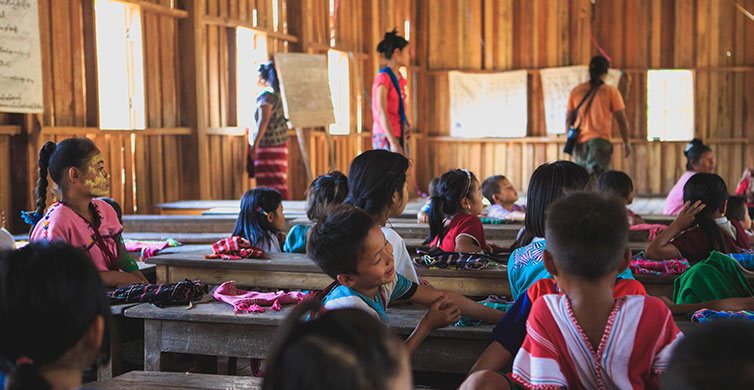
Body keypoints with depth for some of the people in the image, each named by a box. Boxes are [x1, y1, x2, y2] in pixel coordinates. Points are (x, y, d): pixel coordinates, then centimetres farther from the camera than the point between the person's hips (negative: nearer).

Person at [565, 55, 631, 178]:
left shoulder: (576, 91, 10)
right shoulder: (611, 91, 1)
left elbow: (568, 119, 11)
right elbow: (622, 120, 1)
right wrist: (626, 143, 12)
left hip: (579, 142, 4)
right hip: (600, 140, -4)